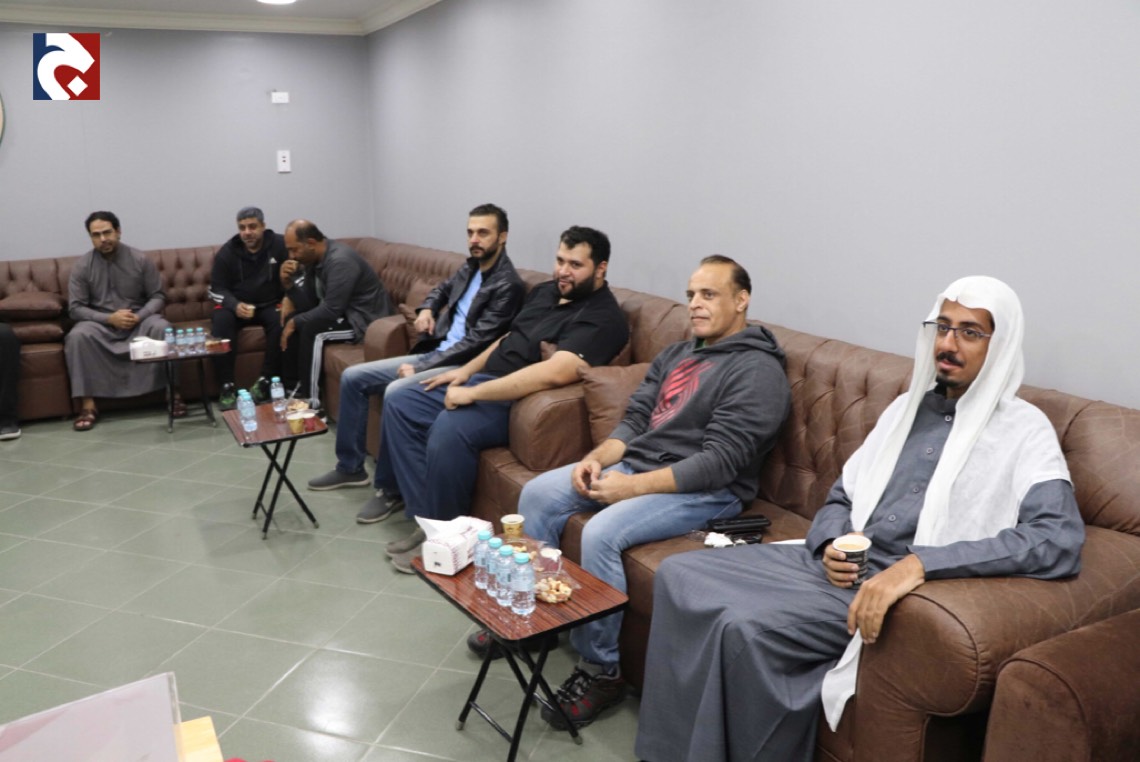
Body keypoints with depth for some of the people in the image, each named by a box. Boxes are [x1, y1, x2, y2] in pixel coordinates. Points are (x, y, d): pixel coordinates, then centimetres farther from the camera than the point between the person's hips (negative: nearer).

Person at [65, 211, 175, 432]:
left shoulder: (139, 259, -3)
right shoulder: (82, 266, -3)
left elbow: (158, 296, -1)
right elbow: (75, 308, -6)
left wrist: (140, 316, -20)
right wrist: (110, 318, -21)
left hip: (139, 320, 0)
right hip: (101, 323, 1)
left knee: (162, 328, -33)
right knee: (77, 336, -32)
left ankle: (173, 392, -23)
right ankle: (88, 405, -27)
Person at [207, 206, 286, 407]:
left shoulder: (280, 245, -6)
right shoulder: (227, 252, -1)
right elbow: (217, 289, -2)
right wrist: (235, 305, -22)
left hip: (270, 305, -1)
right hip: (236, 305, 1)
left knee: (281, 321, -33)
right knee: (221, 321, -30)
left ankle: (265, 381, -26)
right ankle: (227, 386, -27)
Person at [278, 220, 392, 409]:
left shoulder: (340, 261, -25)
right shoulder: (315, 258, 4)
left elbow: (331, 310, -29)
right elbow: (309, 303, 5)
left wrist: (295, 322, -17)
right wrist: (288, 283, -12)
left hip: (365, 319, -10)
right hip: (343, 312, 10)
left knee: (311, 329, -27)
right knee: (290, 319, 3)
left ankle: (310, 400, -18)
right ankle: (291, 388, 9)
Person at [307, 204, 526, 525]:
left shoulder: (508, 285, -16)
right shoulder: (471, 268, 10)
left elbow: (476, 342, -22)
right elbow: (443, 288, 33)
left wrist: (420, 368, -21)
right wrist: (427, 309, 10)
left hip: (463, 366, -9)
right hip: (435, 354, 9)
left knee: (397, 391, -34)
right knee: (352, 377, 5)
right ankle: (351, 467, 16)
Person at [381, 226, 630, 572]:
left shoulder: (602, 318, -17)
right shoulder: (544, 291, 13)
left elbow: (554, 373, -31)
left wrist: (472, 394, -27)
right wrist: (466, 371, 10)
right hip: (482, 380, 10)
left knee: (449, 428, -33)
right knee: (398, 403, 1)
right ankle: (426, 515, -4)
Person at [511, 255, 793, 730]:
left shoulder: (757, 370, -11)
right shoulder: (676, 355, 16)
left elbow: (721, 461, -20)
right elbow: (635, 419, 13)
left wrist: (633, 486, -23)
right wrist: (597, 458, -8)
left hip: (705, 492, -9)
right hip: (635, 463, 9)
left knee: (601, 534, -30)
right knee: (537, 495, -2)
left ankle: (600, 672, -11)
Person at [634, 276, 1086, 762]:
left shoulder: (1024, 430, -4)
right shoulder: (908, 407, 16)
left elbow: (1060, 540, -21)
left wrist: (920, 563, -29)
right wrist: (831, 544, -5)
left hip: (902, 588, -7)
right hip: (837, 566, 7)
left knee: (746, 627, -29)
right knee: (678, 575, -6)